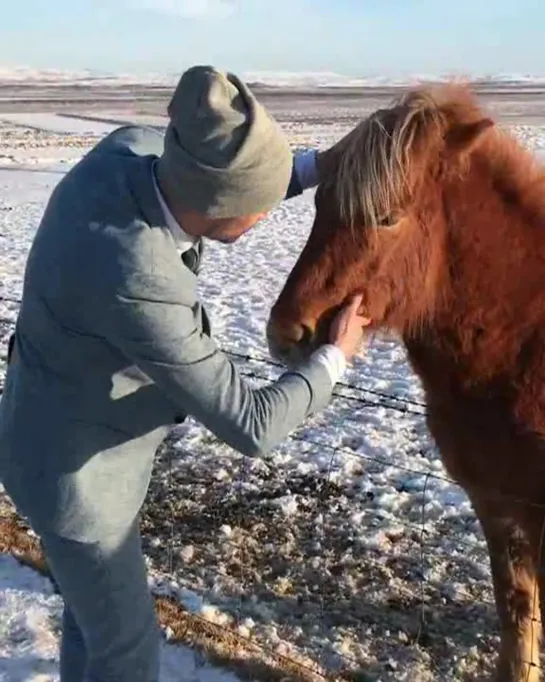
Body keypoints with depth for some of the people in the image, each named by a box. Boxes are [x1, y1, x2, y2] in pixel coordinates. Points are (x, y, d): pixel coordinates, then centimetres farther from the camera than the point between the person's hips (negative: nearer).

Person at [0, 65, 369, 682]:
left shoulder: (131, 151, -17)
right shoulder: (137, 285, -39)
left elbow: (216, 188, 7)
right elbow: (249, 426, -28)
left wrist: (316, 167, -5)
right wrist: (334, 357, -12)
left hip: (64, 430, 8)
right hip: (74, 468, -8)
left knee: (94, 608, 31)